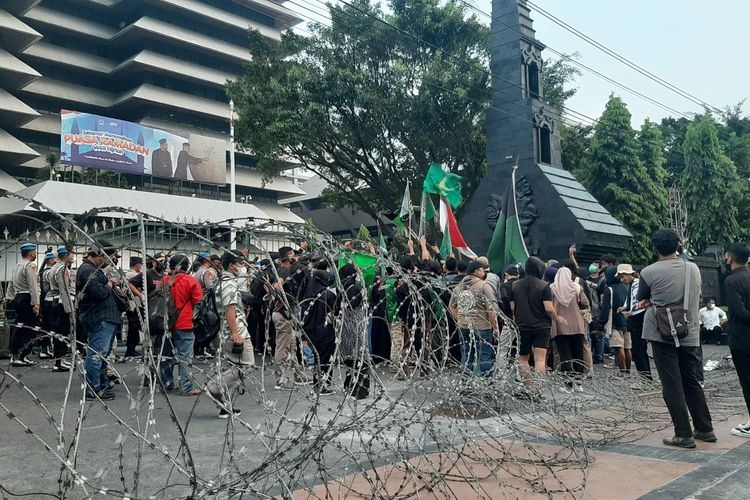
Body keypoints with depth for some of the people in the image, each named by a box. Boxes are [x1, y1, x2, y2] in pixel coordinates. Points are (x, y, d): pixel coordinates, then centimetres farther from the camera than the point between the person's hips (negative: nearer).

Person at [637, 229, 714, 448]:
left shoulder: (649, 272, -11)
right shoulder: (693, 268, 3)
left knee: (672, 386, 2)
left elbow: (642, 298, 5)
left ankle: (684, 435, 3)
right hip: (689, 334, 5)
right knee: (692, 382, 17)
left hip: (663, 334, -4)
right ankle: (705, 430, 24)